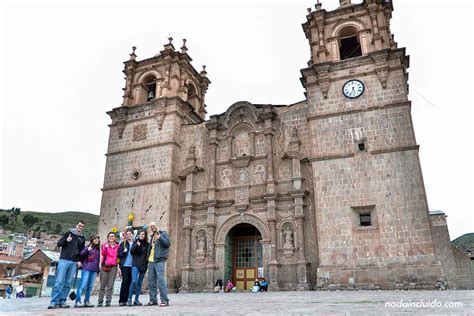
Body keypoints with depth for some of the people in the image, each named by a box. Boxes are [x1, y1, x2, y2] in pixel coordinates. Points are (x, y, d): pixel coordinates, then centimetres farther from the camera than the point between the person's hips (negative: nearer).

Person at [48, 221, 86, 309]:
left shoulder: (82, 238, 15)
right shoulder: (68, 233, 4)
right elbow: (59, 244, 1)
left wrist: (79, 261, 7)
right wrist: (66, 240, -18)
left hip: (74, 263, 4)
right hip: (64, 260, -4)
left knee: (68, 283, 4)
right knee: (59, 282, -8)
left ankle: (62, 301, 9)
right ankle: (54, 302, -5)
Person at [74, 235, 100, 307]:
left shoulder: (98, 249, 15)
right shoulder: (87, 247, 2)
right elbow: (81, 254, -11)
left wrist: (98, 270, 18)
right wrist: (87, 250, -28)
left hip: (94, 270, 5)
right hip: (86, 269, -5)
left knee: (90, 286, 7)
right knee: (83, 285, -9)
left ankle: (87, 301, 13)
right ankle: (77, 301, -8)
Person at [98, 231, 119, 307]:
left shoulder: (117, 246, 12)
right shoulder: (104, 245, 10)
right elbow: (103, 253, -6)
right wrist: (105, 247, -24)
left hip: (113, 267, 1)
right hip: (105, 266, -1)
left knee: (110, 285, -2)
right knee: (103, 285, 1)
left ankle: (108, 301, 1)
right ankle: (100, 301, 8)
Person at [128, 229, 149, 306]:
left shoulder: (147, 244, 7)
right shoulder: (136, 242, 5)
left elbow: (148, 254, 12)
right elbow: (131, 251, -5)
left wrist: (146, 260, -3)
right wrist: (136, 245, -19)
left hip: (143, 265, 2)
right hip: (135, 265, -2)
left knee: (139, 283, 6)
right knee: (134, 281, -16)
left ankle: (136, 300, 15)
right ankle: (129, 299, -4)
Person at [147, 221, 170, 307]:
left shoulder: (163, 233, 1)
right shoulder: (152, 236, 22)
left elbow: (168, 243, -12)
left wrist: (160, 237, -23)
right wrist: (148, 257, 16)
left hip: (159, 260, -7)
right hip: (151, 261, 8)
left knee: (161, 280, -14)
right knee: (151, 281, 9)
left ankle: (165, 301, -12)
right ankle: (153, 300, 18)